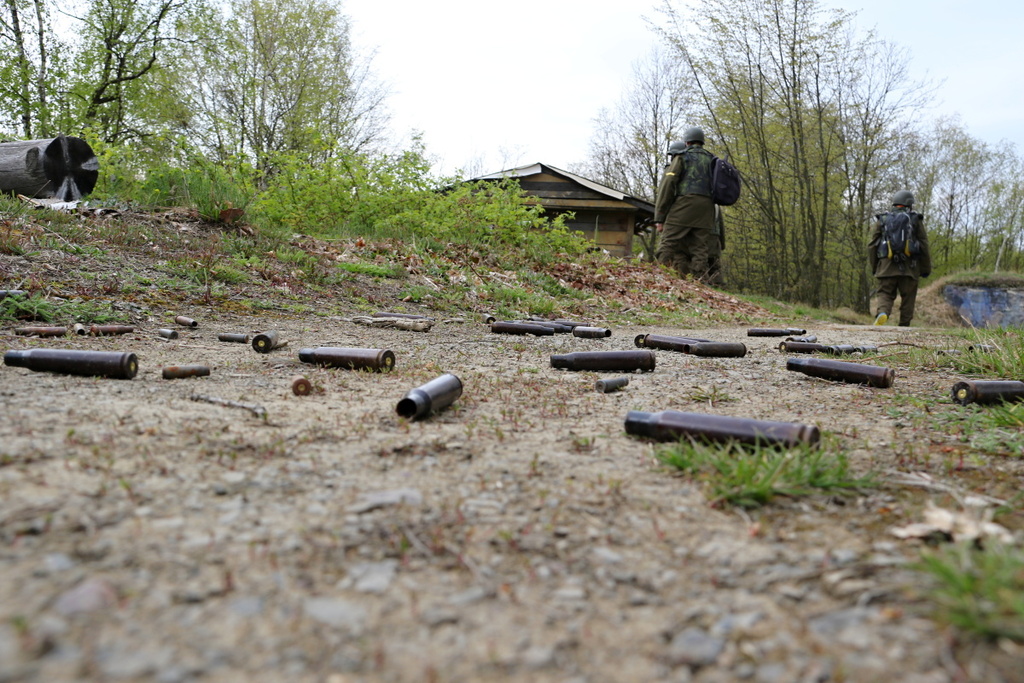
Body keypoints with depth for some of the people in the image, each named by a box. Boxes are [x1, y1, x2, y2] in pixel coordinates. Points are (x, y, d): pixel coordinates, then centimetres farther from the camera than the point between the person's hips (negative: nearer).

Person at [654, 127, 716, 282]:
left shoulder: (682, 156, 10)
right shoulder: (712, 159, 25)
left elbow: (667, 185, 0)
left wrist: (659, 217, -2)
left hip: (684, 204, -4)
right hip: (706, 209, 5)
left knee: (668, 245, -7)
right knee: (699, 251, 2)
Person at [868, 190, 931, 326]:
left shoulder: (882, 219, 9)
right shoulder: (915, 220, 6)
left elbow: (872, 245, 8)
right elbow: (924, 246, 4)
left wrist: (874, 267, 16)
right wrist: (926, 268, 10)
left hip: (887, 267, 1)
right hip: (909, 268, 0)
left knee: (885, 294, 3)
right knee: (908, 298, 9)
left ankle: (882, 313, -27)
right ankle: (904, 326, 8)